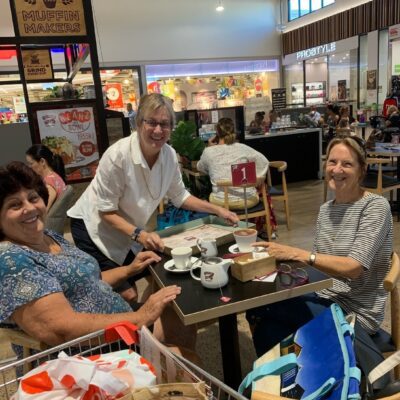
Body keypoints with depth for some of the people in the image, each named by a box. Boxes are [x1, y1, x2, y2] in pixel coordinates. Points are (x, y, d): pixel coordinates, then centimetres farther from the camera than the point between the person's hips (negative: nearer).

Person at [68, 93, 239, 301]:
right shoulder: (118, 155, -30)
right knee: (125, 293, -6)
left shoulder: (169, 155, -13)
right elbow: (106, 210, -23)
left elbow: (179, 196, 2)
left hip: (131, 230, 6)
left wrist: (217, 210, -5)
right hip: (95, 227, -6)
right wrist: (139, 235, -34)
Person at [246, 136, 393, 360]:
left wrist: (297, 253, -29)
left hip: (355, 314, -5)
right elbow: (320, 262, 7)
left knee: (258, 305, -18)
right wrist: (285, 255, -11)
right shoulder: (326, 209, 8)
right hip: (324, 299, 6)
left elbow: (354, 268, -23)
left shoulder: (375, 206, -12)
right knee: (267, 331, -21)